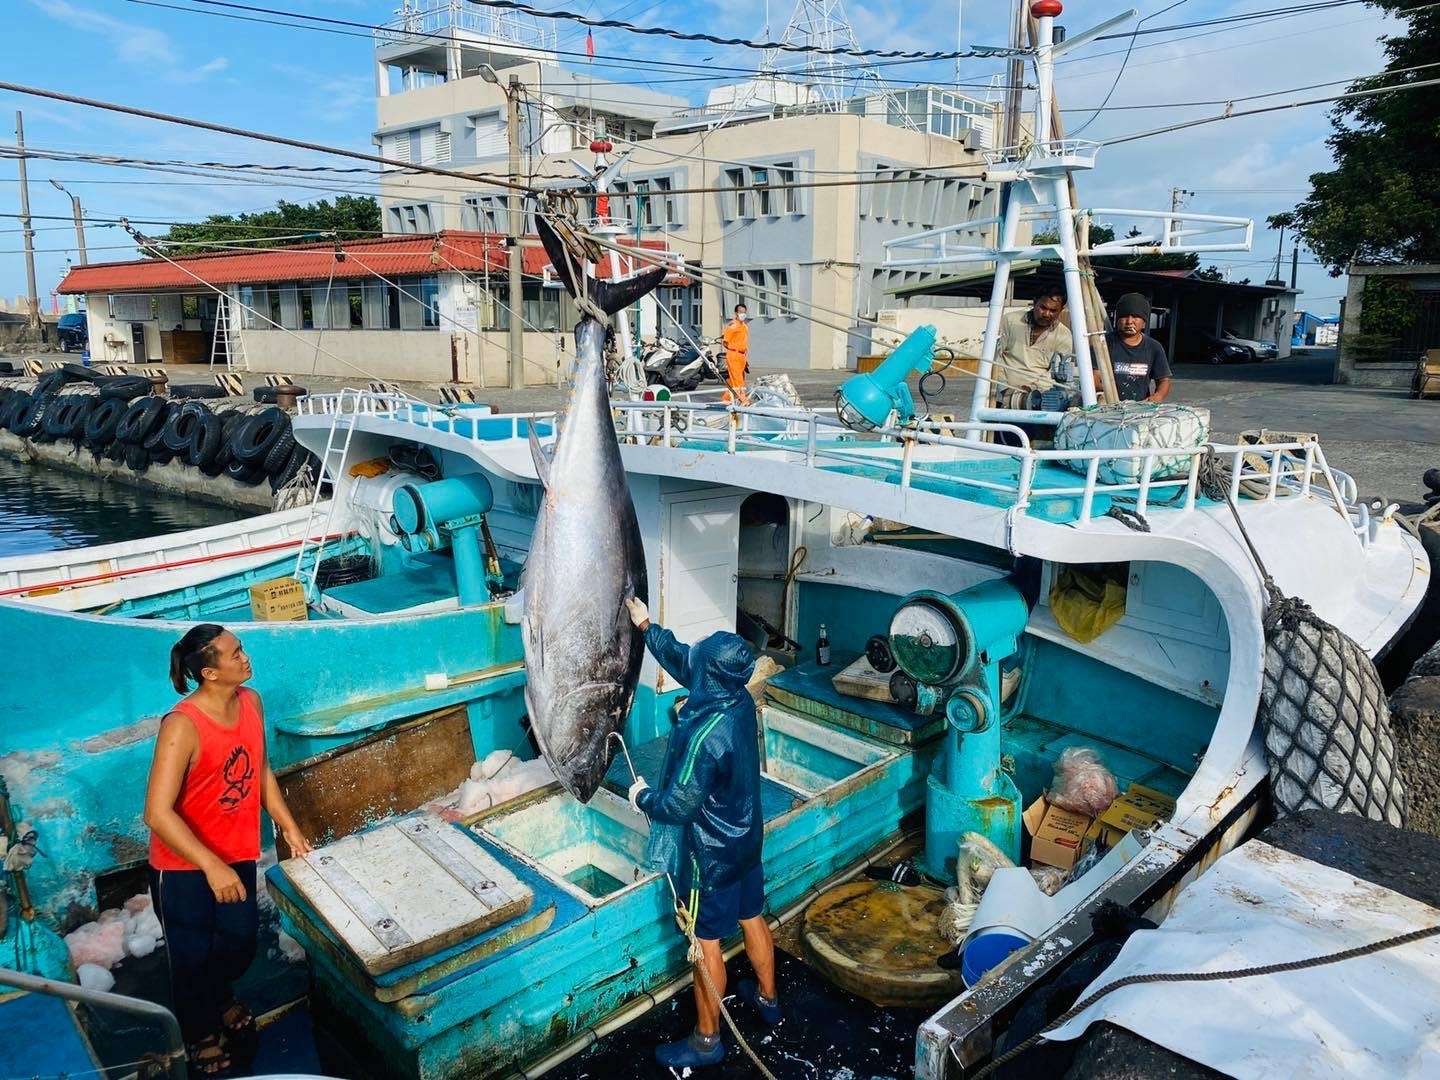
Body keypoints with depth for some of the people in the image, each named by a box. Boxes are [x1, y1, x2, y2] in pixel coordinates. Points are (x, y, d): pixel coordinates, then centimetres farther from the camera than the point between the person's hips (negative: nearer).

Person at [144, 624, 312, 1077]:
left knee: (240, 945, 19)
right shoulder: (183, 726, -29)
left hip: (238, 854, 6)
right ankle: (202, 1037, 41)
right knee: (193, 957, 13)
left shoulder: (250, 701, -7)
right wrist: (211, 866, -33)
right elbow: (157, 813, -30)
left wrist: (289, 826, 7)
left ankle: (221, 999, 52)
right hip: (184, 866, -6)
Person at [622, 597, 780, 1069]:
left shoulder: (706, 734, -35)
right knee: (752, 918, 26)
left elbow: (680, 806, -28)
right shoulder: (739, 699, -9)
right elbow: (683, 661, 7)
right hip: (746, 838, 8)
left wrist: (643, 797, -9)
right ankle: (767, 997, 49)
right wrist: (646, 627, 15)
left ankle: (706, 1040, 30)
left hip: (711, 853, -8)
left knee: (706, 943, 11)